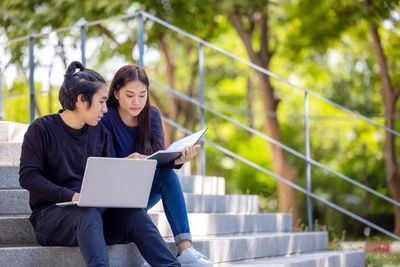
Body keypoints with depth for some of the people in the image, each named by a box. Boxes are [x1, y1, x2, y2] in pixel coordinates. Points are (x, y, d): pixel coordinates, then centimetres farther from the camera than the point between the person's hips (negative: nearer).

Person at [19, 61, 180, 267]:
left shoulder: (100, 132, 15)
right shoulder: (42, 129, -2)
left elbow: (108, 175, 18)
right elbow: (27, 176, -10)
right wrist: (72, 196, -21)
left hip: (92, 210, 5)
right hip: (51, 211, -5)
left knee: (135, 214, -24)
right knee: (89, 215, -38)